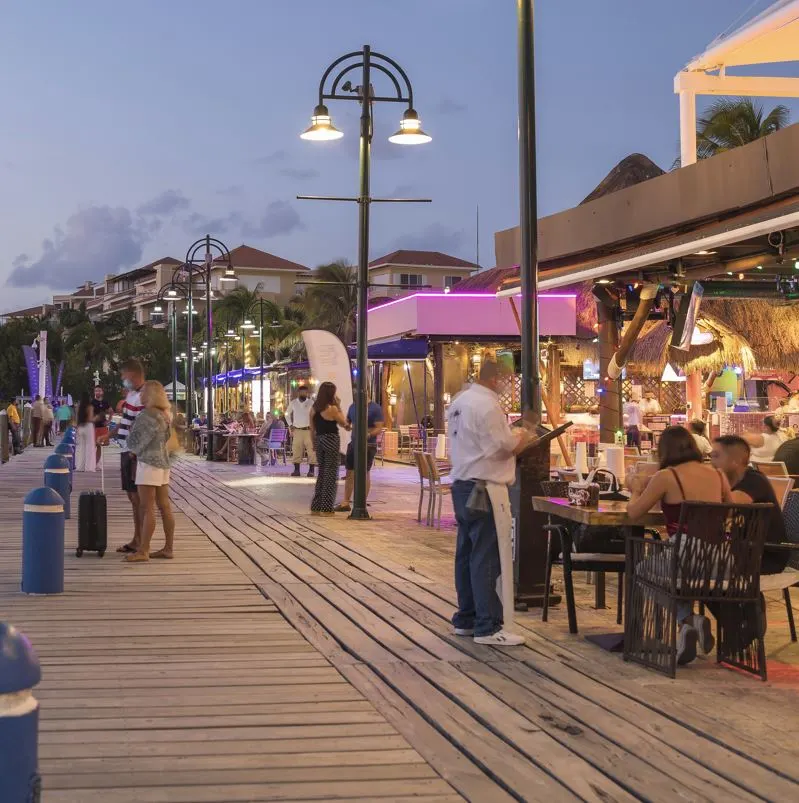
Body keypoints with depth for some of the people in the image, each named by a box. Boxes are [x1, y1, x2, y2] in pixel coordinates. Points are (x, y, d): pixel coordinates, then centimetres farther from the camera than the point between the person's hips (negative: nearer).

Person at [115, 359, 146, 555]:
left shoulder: (142, 397, -16)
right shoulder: (132, 394, 14)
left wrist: (135, 454, -22)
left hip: (135, 453, -9)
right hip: (126, 451, 9)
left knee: (137, 497, -5)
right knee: (133, 496, 14)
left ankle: (142, 544, -1)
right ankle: (136, 540, 22)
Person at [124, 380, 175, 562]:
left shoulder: (147, 415, -15)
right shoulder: (164, 415, 12)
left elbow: (134, 442, -10)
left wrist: (134, 449, 12)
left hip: (149, 462, -9)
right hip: (163, 462, 9)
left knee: (147, 508, -8)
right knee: (165, 507, 9)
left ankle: (143, 551, -8)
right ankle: (168, 548, 12)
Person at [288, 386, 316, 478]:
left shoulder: (311, 403, -3)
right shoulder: (293, 403, 7)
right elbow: (288, 414, 19)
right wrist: (291, 425, 8)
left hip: (309, 430, -3)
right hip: (297, 430, 3)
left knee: (311, 450, -5)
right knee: (296, 450, 2)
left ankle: (311, 470, -1)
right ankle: (296, 470, 8)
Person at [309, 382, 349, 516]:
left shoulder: (314, 409, 5)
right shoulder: (332, 408, -12)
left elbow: (312, 429, 10)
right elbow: (344, 423, 0)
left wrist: (314, 444, 19)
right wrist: (339, 406, 2)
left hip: (319, 441, 6)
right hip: (331, 440, -6)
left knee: (321, 473, 16)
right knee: (331, 474, 1)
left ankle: (316, 507, 16)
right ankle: (326, 508, 1)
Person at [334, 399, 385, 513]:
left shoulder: (375, 408, -11)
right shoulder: (353, 406, 8)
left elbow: (379, 428, -14)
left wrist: (368, 435, -32)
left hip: (368, 446, -6)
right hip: (353, 444, 6)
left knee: (365, 473, 3)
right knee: (350, 473, 8)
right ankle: (345, 503, 14)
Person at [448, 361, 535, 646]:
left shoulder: (459, 401, 13)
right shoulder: (487, 405, -17)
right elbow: (505, 446, -17)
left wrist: (512, 436, 15)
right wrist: (523, 438, 3)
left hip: (462, 485, 10)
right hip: (484, 490, -10)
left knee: (466, 555, 14)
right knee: (487, 558, -7)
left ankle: (466, 619, 22)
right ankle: (487, 627, -6)